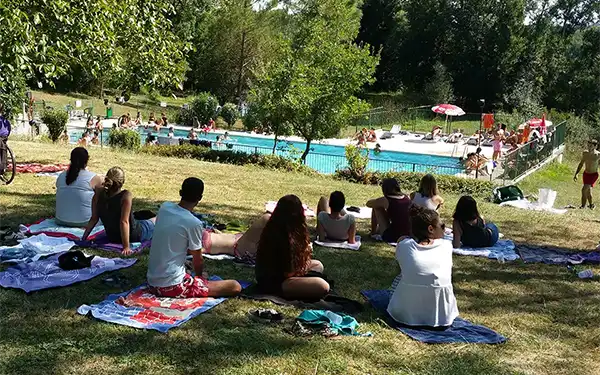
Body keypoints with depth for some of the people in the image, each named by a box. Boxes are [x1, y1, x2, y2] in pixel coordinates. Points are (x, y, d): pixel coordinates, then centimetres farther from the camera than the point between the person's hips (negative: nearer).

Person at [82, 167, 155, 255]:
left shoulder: (98, 194, -15)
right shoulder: (126, 196, -28)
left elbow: (94, 219, -10)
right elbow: (124, 222, -31)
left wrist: (83, 238, 0)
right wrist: (126, 247, -30)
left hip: (112, 238, 5)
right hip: (134, 236, -5)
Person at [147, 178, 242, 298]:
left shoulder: (164, 207, 0)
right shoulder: (193, 223, -18)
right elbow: (197, 260, -2)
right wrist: (200, 275, 16)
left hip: (152, 283, 8)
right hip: (173, 286, -7)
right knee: (235, 286, -6)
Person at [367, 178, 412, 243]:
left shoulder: (385, 200, -10)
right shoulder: (407, 199, 3)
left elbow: (368, 204, 8)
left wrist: (378, 201, 27)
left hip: (392, 237, -5)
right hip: (408, 235, 5)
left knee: (376, 208, 10)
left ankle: (373, 232, 27)